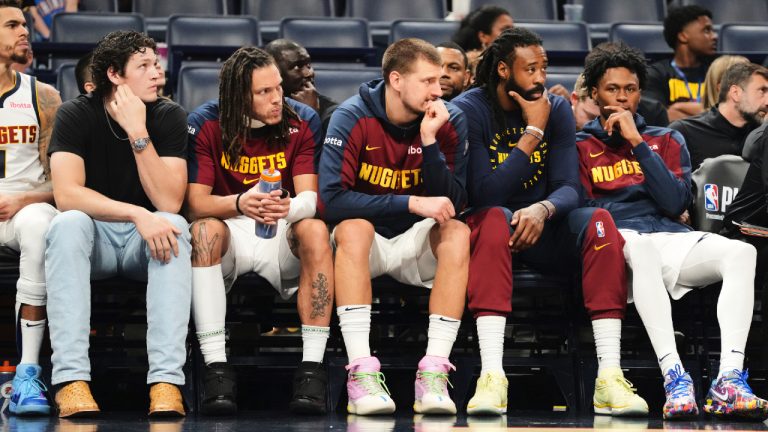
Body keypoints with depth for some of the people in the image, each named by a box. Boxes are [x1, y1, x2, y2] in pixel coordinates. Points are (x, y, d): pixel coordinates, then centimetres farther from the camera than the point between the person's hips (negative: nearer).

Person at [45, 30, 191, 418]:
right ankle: (71, 379, -42)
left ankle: (166, 381, -41)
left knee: (174, 225, -32)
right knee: (67, 225, -34)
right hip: (94, 234, -1)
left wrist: (139, 135, -26)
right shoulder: (76, 115, -10)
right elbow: (67, 194, -24)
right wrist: (138, 215, -35)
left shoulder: (168, 116, -7)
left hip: (147, 238, 1)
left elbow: (169, 202, -18)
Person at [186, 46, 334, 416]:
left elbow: (310, 197, -13)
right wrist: (239, 203, -35)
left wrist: (289, 209, -38)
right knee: (204, 230, -33)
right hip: (230, 233, -1)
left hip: (284, 237, 1)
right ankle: (216, 368, -37)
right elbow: (196, 203, -13)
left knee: (315, 230, -31)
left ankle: (312, 368, -34)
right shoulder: (205, 125, -7)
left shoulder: (302, 121, -4)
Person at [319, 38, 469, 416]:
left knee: (457, 231, -27)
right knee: (354, 227, -33)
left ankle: (434, 374, -34)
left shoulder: (449, 121, -5)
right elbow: (332, 198, -23)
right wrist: (412, 203, -28)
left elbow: (453, 204, -10)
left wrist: (429, 140, -22)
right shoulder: (353, 118, -13)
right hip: (365, 243, -2)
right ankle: (361, 372, -40)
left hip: (417, 244, 2)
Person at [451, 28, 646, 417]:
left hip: (543, 232, 4)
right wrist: (533, 132, -17)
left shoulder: (557, 108, 5)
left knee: (599, 220, -26)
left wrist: (542, 210, -29)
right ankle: (491, 375, -47)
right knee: (493, 218, -37)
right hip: (490, 229, -4)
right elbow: (484, 194, -18)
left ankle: (609, 376, -33)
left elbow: (568, 188, -5)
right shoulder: (469, 110, -8)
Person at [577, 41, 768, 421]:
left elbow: (676, 203, 6)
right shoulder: (580, 145, 18)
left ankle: (729, 381, -42)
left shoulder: (666, 140, 24)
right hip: (616, 244, -3)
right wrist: (610, 230, -13)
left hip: (670, 239, 3)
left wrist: (638, 143, 1)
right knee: (641, 246, -41)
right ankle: (674, 377, -51)